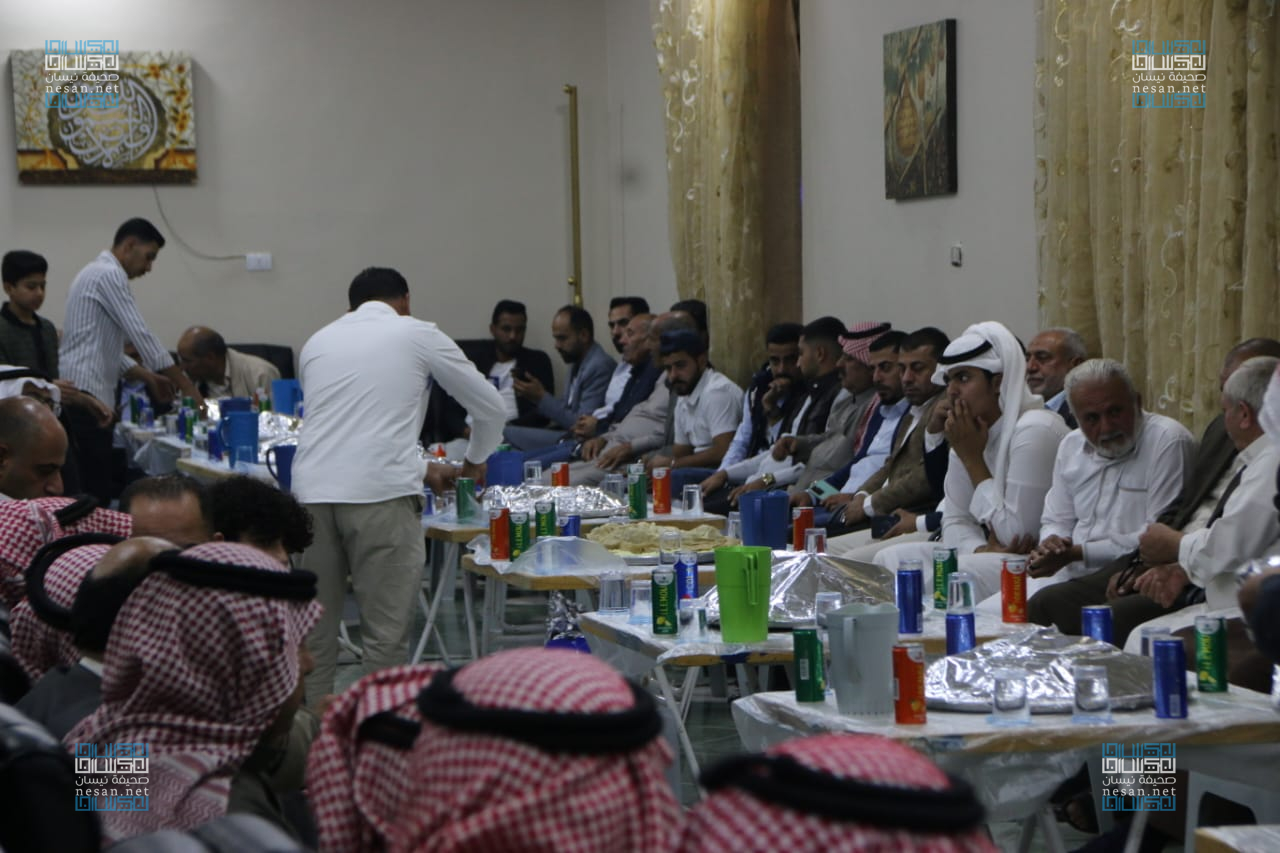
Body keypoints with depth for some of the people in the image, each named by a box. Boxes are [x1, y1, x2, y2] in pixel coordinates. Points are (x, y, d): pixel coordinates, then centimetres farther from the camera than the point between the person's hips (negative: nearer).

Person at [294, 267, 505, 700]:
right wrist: (474, 461, 37)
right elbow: (490, 408, 17)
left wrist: (420, 470, 40)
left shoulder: (318, 341, 23)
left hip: (312, 489, 4)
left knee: (315, 628, 13)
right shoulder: (417, 334, 11)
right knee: (385, 633, 0)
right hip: (379, 494, -4)